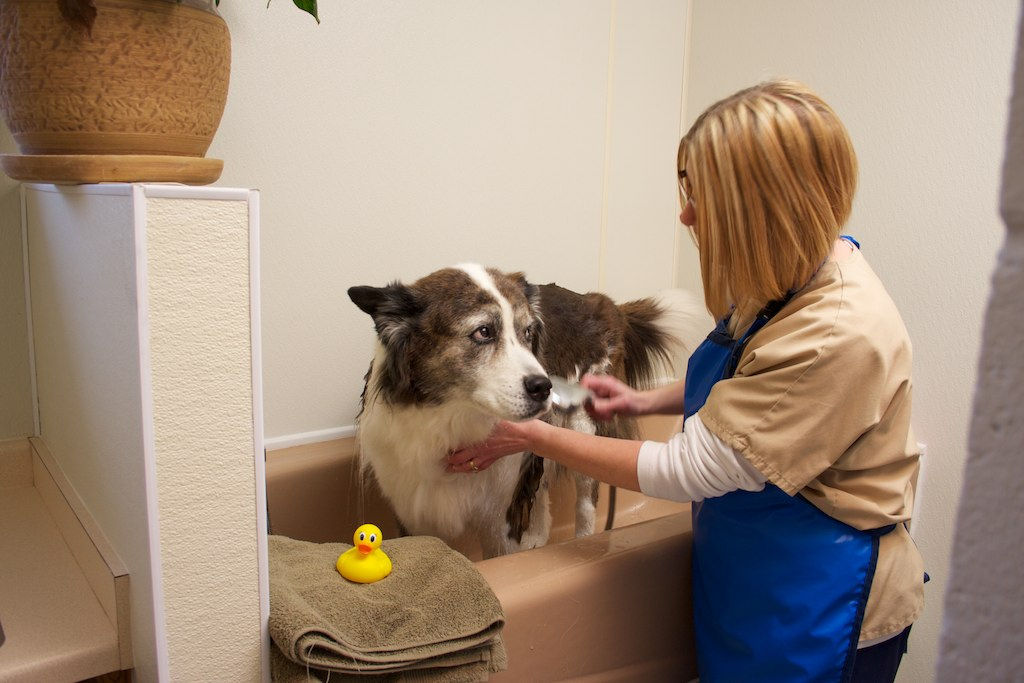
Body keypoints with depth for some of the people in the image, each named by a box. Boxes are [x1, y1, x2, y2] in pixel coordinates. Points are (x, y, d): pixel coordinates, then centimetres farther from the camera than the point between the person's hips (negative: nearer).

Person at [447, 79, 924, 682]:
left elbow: (684, 471, -26)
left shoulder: (843, 336, -32)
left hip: (817, 609, -8)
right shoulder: (795, 275, -4)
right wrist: (648, 401, 2)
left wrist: (533, 437, -18)